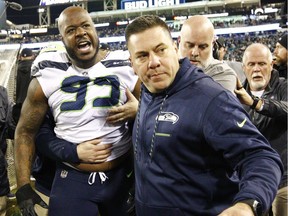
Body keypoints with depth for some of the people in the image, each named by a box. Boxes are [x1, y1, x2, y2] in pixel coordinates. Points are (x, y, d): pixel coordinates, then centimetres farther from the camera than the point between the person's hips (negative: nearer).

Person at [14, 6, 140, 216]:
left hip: (122, 174, 2)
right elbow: (26, 131, -1)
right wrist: (23, 187, -8)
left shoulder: (126, 72, -6)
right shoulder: (47, 78, -7)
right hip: (72, 179, -1)